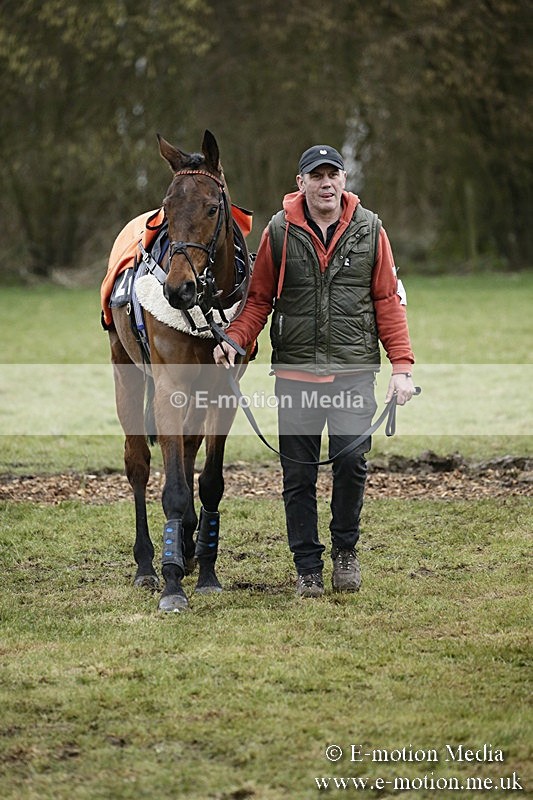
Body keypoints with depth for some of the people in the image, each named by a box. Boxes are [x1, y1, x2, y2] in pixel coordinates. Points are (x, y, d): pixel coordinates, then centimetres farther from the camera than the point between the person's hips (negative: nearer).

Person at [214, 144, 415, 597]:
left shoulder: (369, 230, 5)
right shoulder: (279, 232, 3)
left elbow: (389, 300, 7)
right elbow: (259, 299, 8)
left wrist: (402, 365, -1)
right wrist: (234, 339, -9)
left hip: (354, 369, 0)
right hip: (295, 369, 0)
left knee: (351, 461, -9)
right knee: (298, 474, 2)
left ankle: (345, 549, 15)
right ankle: (308, 568, 13)